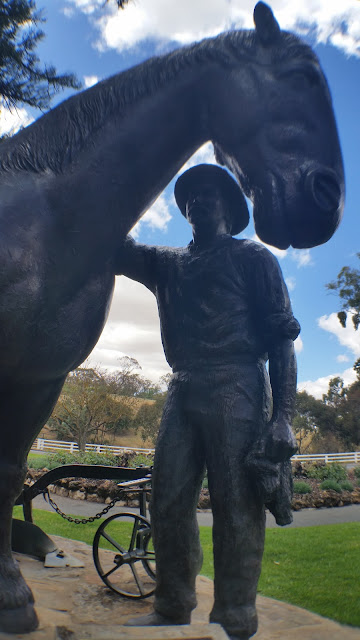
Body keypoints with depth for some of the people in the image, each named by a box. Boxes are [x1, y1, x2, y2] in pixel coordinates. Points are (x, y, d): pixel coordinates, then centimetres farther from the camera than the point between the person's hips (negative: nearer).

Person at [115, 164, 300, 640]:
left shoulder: (252, 257, 8)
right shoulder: (168, 264, 23)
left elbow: (282, 336, 0)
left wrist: (282, 416, -10)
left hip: (235, 389, -5)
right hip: (182, 392, 5)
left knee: (236, 509, -4)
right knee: (168, 505, 5)